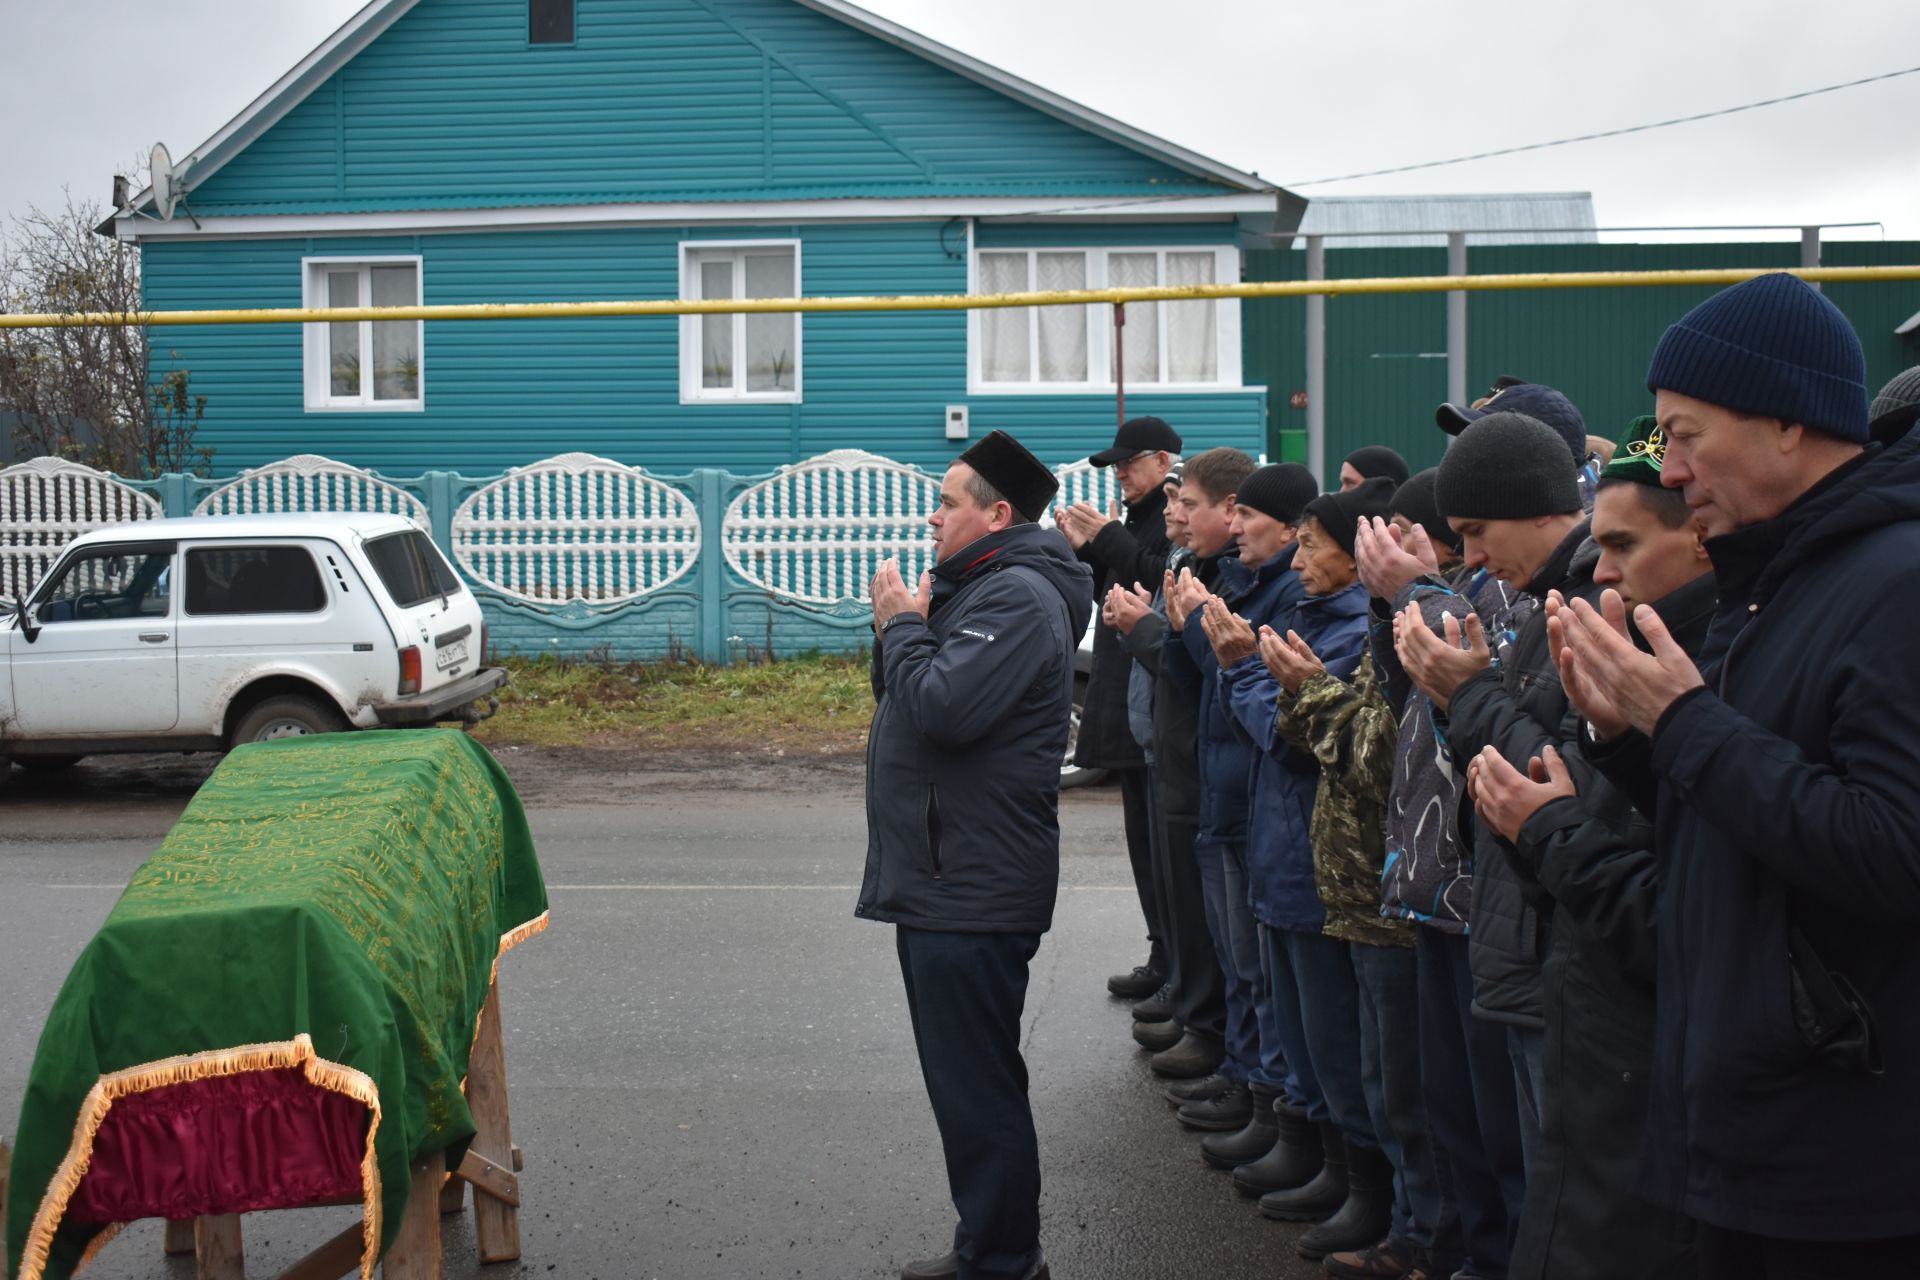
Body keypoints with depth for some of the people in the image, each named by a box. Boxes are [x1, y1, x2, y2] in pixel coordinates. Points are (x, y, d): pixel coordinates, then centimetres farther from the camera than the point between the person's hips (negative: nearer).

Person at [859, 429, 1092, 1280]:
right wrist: (900, 631, 2)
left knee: (977, 1087, -5)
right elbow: (903, 698, 19)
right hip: (940, 881, 11)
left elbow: (941, 707, -27)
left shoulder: (1018, 596, -16)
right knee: (962, 1082, 18)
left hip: (973, 890, -11)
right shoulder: (973, 588, 18)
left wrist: (903, 626, -11)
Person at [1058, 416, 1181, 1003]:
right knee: (1145, 830, 14)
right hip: (1129, 702, 10)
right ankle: (1167, 957, 21)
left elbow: (1165, 582, -24)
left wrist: (1108, 537, -17)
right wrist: (1085, 549, 5)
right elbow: (1111, 592, 20)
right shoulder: (1140, 517, 19)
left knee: (1161, 836, -7)